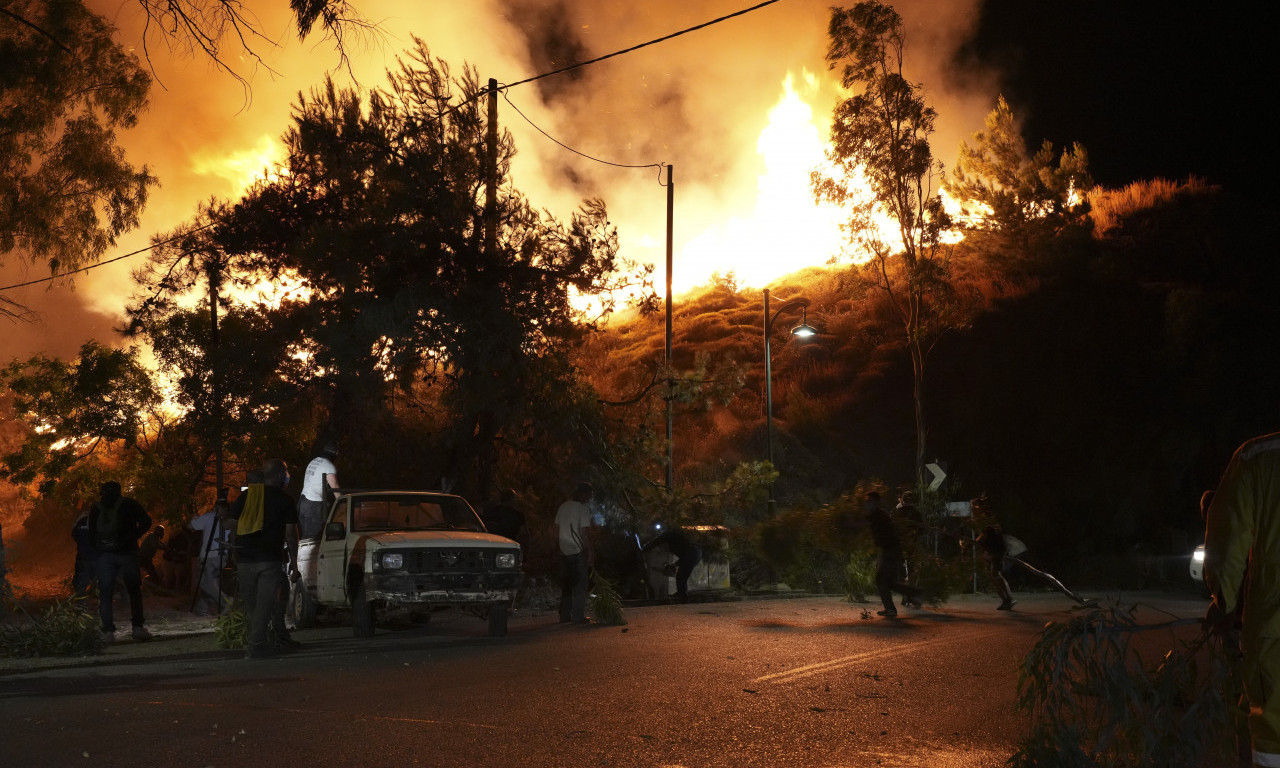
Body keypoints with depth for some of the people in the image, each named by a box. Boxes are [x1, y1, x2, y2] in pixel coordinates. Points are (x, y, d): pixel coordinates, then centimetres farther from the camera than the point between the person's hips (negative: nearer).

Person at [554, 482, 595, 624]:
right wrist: (590, 551, -11)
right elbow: (585, 533, -16)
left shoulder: (562, 507, 10)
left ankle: (565, 615, 16)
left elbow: (557, 531, 14)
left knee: (566, 584, 13)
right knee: (580, 585, 0)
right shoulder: (583, 509, -12)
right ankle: (578, 616, -2)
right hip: (578, 552, -7)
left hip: (564, 551, 7)